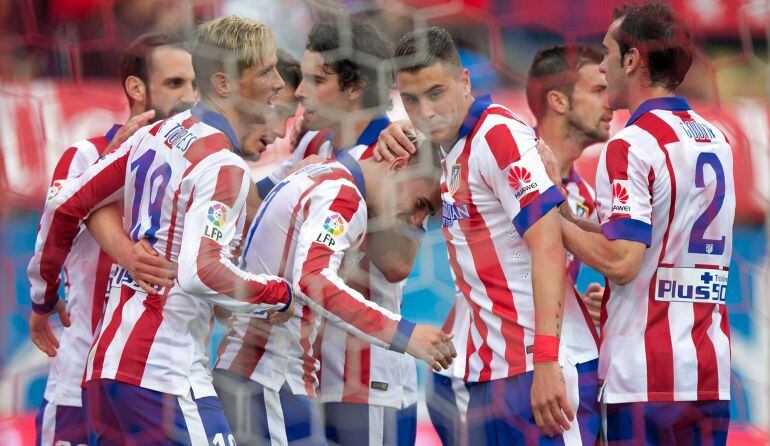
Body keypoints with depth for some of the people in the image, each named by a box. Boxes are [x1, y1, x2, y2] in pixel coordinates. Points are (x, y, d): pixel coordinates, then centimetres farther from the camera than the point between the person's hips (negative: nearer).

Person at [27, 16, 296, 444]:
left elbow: (66, 206, 19)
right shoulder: (224, 167, -12)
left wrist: (44, 294, 32)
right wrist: (281, 295, -11)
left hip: (105, 361, 9)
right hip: (166, 374, -9)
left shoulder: (156, 135, 14)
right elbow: (200, 273, -25)